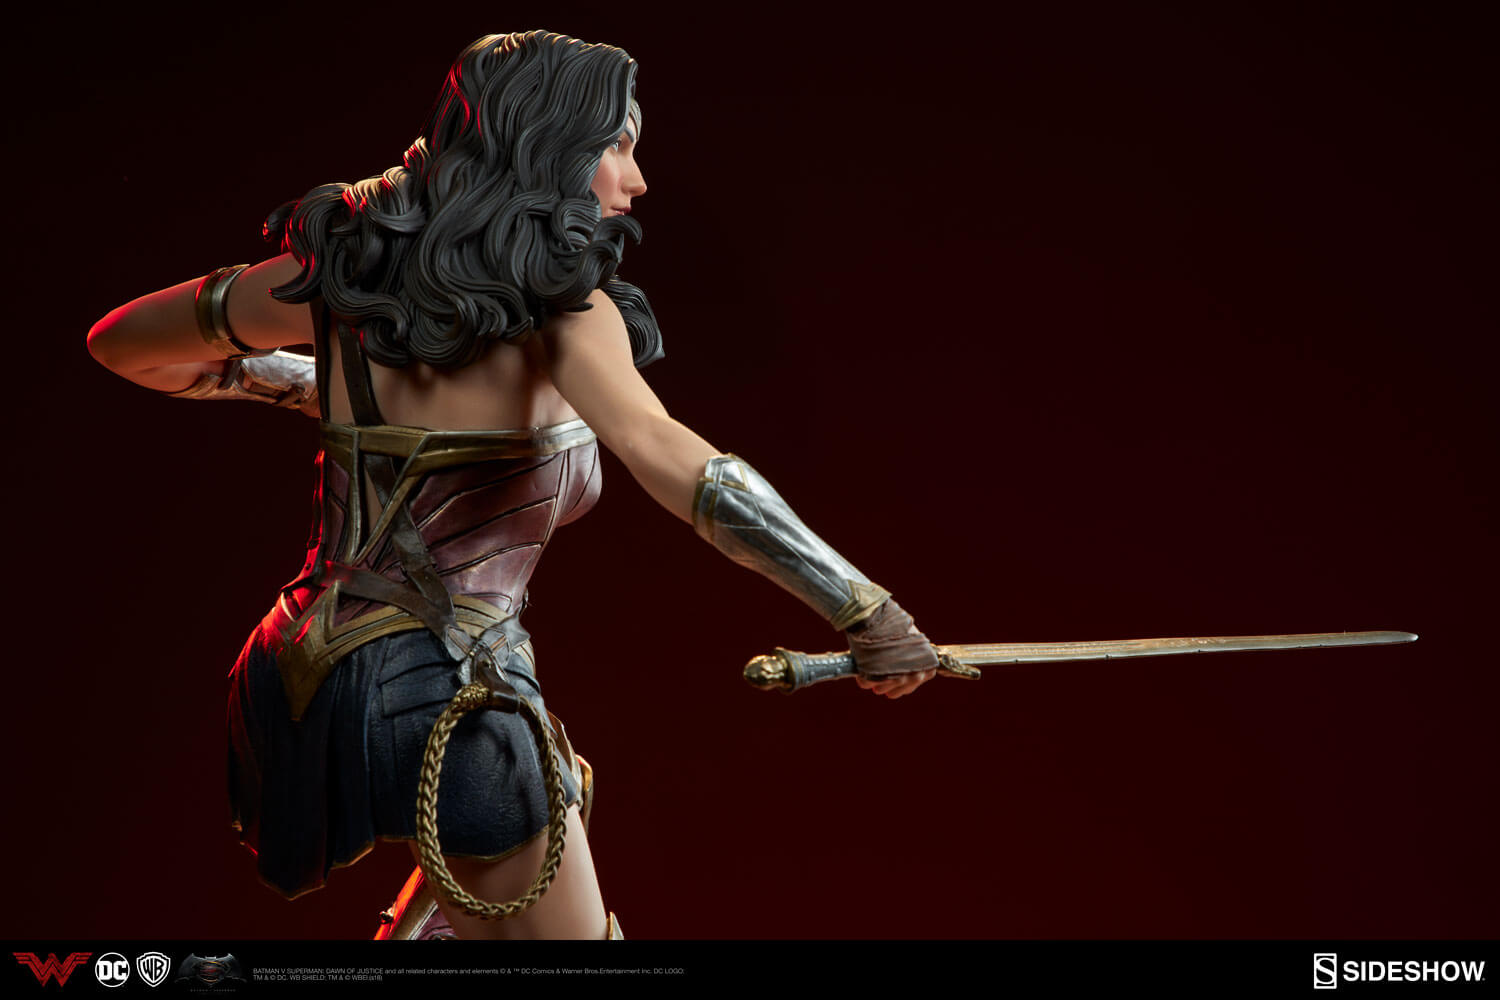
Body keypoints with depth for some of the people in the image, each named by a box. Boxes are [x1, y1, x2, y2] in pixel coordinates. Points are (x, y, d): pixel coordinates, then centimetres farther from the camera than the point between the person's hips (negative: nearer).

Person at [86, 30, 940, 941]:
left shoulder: (348, 266, 7)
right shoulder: (558, 306, -11)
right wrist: (862, 605, -32)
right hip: (448, 687, -8)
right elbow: (662, 453, -30)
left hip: (304, 673, 8)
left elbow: (123, 345, 17)